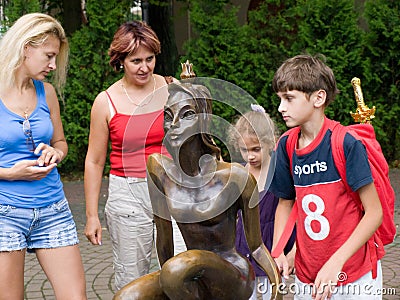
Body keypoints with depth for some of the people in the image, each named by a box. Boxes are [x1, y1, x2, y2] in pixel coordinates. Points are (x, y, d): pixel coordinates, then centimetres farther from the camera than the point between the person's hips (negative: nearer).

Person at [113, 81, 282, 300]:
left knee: (178, 267, -33)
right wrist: (165, 282, 12)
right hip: (191, 276, 4)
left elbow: (256, 246, -5)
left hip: (233, 276, -4)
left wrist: (277, 280, -19)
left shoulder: (236, 177, -18)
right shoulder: (158, 167, -8)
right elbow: (164, 238, 4)